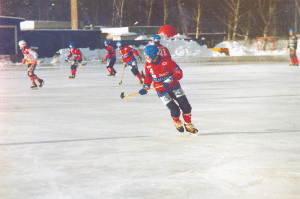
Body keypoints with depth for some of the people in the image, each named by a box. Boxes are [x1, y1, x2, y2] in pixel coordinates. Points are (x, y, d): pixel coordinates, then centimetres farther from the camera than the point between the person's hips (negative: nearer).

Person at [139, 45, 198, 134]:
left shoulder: (166, 61, -16)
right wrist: (145, 87, -2)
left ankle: (188, 125, 16)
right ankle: (177, 123, 21)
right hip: (162, 91, 1)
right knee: (174, 110, -11)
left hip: (174, 86, -1)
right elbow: (148, 77, 12)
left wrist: (170, 80, -25)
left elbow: (178, 72, -14)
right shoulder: (148, 65, -3)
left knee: (185, 106, -5)